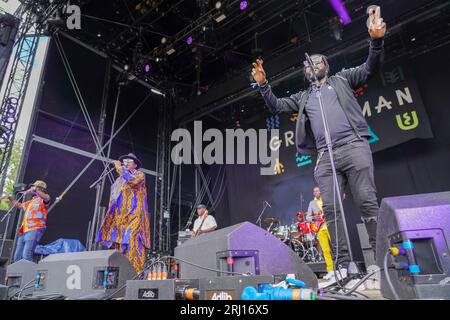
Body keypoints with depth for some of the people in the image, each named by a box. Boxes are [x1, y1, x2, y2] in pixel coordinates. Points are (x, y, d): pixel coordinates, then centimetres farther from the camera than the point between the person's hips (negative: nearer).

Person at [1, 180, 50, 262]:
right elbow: (19, 205, 43)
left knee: (26, 256, -21)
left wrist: (35, 190, -35)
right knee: (17, 257, 7)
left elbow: (47, 198, -25)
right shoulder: (31, 202, 28)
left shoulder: (42, 200, 1)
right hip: (23, 231, 9)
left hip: (34, 230, -9)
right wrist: (10, 198, 29)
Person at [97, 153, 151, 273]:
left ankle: (135, 270, -18)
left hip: (133, 214, -7)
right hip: (120, 215, 7)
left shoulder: (139, 174, 8)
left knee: (131, 239, -17)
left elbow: (133, 181, -15)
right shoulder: (119, 180, 27)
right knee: (119, 241, -1)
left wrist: (121, 169, -6)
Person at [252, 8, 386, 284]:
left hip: (354, 146, -3)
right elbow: (277, 106, 22)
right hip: (326, 157, 3)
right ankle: (343, 264, 1)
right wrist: (264, 85, 8)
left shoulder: (342, 79, 18)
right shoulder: (304, 97, 26)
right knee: (331, 209, -3)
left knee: (368, 203, -7)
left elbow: (371, 68, 8)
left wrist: (377, 41, -10)